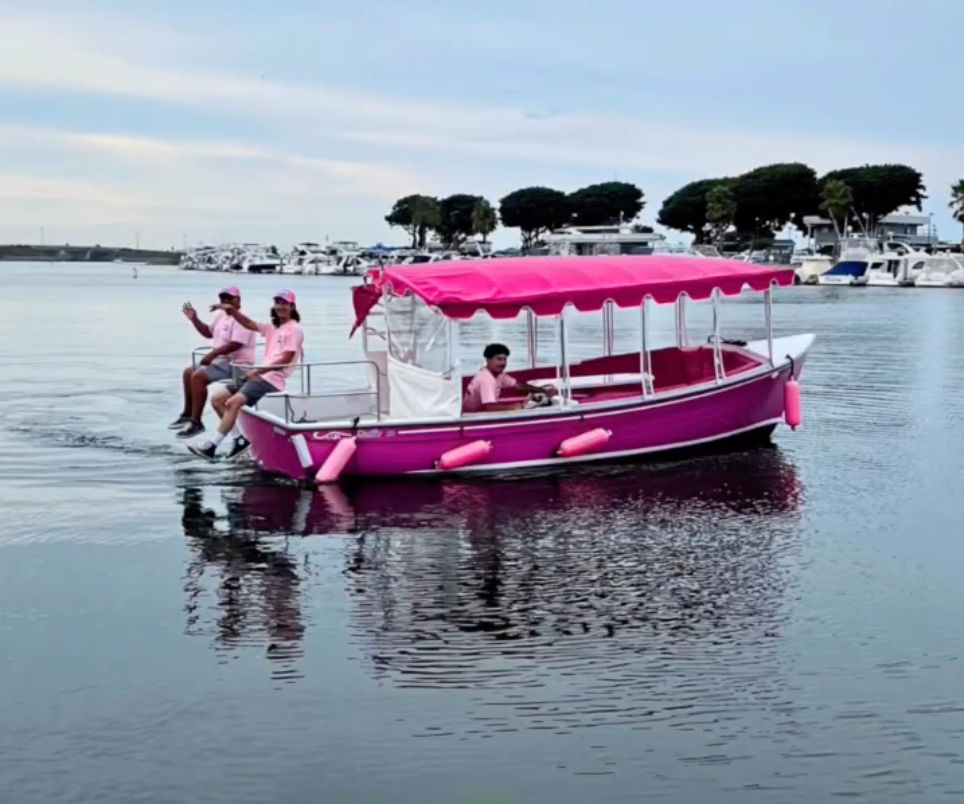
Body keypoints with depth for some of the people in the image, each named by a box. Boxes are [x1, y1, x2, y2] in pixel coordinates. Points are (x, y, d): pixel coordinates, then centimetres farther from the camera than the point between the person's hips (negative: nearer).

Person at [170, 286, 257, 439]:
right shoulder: (221, 316, 15)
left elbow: (235, 344, -28)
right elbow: (209, 333, 28)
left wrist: (212, 354, -25)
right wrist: (194, 319, 14)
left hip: (237, 364, -11)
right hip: (221, 360, 11)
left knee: (198, 376, -25)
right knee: (189, 372, 18)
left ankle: (196, 422, -22)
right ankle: (187, 414, 28)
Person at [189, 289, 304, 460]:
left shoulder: (294, 329, -5)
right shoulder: (273, 328, 21)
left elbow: (286, 359, -13)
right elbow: (249, 324, 20)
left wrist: (258, 370, -17)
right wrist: (232, 310, 3)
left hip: (273, 380, -9)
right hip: (260, 376, 9)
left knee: (233, 403, -25)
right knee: (218, 399, 2)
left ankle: (212, 446, -25)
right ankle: (239, 438, 2)